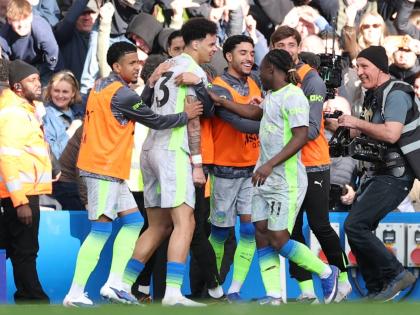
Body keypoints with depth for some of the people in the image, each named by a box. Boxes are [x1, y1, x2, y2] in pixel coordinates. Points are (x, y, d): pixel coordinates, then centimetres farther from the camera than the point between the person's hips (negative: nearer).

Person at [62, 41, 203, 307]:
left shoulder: (103, 86, 13)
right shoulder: (122, 94, -16)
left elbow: (140, 108, 18)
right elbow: (156, 121, -8)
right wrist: (186, 115, 3)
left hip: (110, 171, 10)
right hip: (105, 169, -10)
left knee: (133, 222, 12)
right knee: (102, 230, -10)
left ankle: (114, 283, 7)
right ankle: (75, 294, -13)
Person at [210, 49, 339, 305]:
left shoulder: (293, 96, -15)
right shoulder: (272, 97, 13)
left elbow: (301, 137, -22)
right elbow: (255, 112, 28)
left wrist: (270, 164, -28)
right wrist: (220, 101, 25)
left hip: (286, 180, -9)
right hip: (264, 178, 9)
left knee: (279, 241, -9)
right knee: (262, 236, 2)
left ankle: (327, 273, 8)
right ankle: (274, 297, 3)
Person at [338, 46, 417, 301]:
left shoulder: (396, 95, -14)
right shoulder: (374, 96, 16)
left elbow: (391, 134, -28)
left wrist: (357, 123, -18)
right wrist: (349, 129, 8)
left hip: (395, 176, -10)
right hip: (376, 173, 10)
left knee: (355, 225, -18)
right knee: (360, 231, 7)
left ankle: (396, 274, -9)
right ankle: (377, 292, 13)